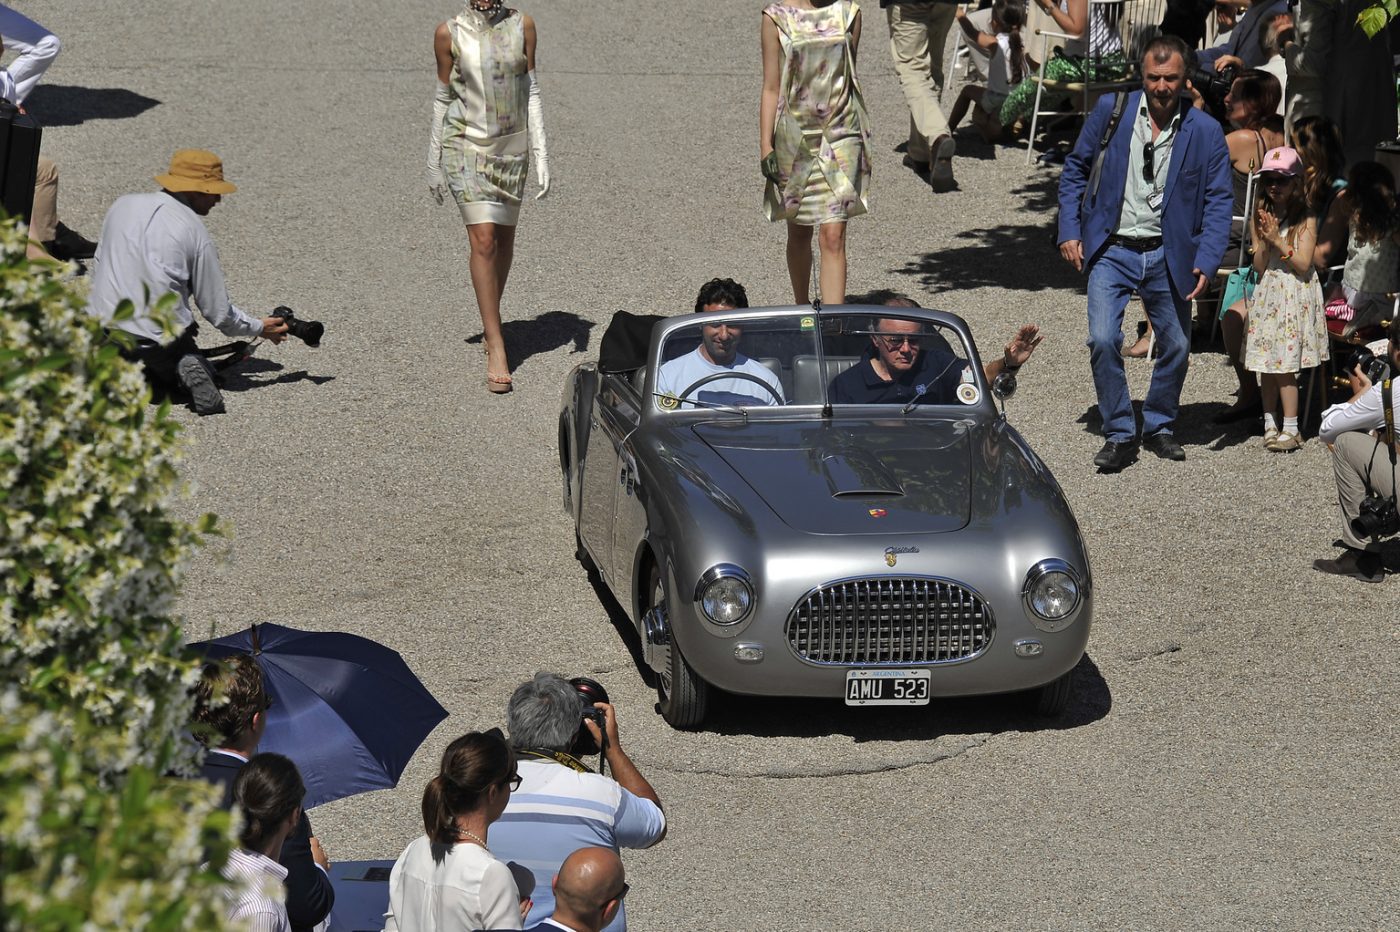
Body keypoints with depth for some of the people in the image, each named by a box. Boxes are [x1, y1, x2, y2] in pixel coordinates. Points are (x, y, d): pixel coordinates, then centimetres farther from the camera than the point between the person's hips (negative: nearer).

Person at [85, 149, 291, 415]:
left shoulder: (122, 206, 6)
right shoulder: (195, 233, -5)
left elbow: (99, 267, 17)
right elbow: (219, 313, 0)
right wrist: (259, 329, 18)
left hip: (102, 331, 3)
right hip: (159, 341, -3)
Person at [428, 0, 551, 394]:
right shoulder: (450, 33, -4)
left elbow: (531, 92, 4)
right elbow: (442, 99, 4)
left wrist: (541, 154, -1)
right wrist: (434, 163, 8)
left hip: (511, 147, 3)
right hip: (466, 146, -3)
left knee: (504, 237, 11)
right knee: (483, 239, -12)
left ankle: (491, 324, 32)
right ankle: (496, 348, -12)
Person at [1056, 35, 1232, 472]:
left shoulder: (1205, 132, -3)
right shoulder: (1112, 109, -2)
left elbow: (1218, 201, -1)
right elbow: (1075, 169, 7)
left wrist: (1207, 262, -13)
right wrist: (1070, 231, 0)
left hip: (1167, 255, 1)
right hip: (1112, 251, -1)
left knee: (1176, 347, 10)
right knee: (1103, 341, -15)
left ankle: (1158, 426, 33)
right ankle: (1119, 435, -1)